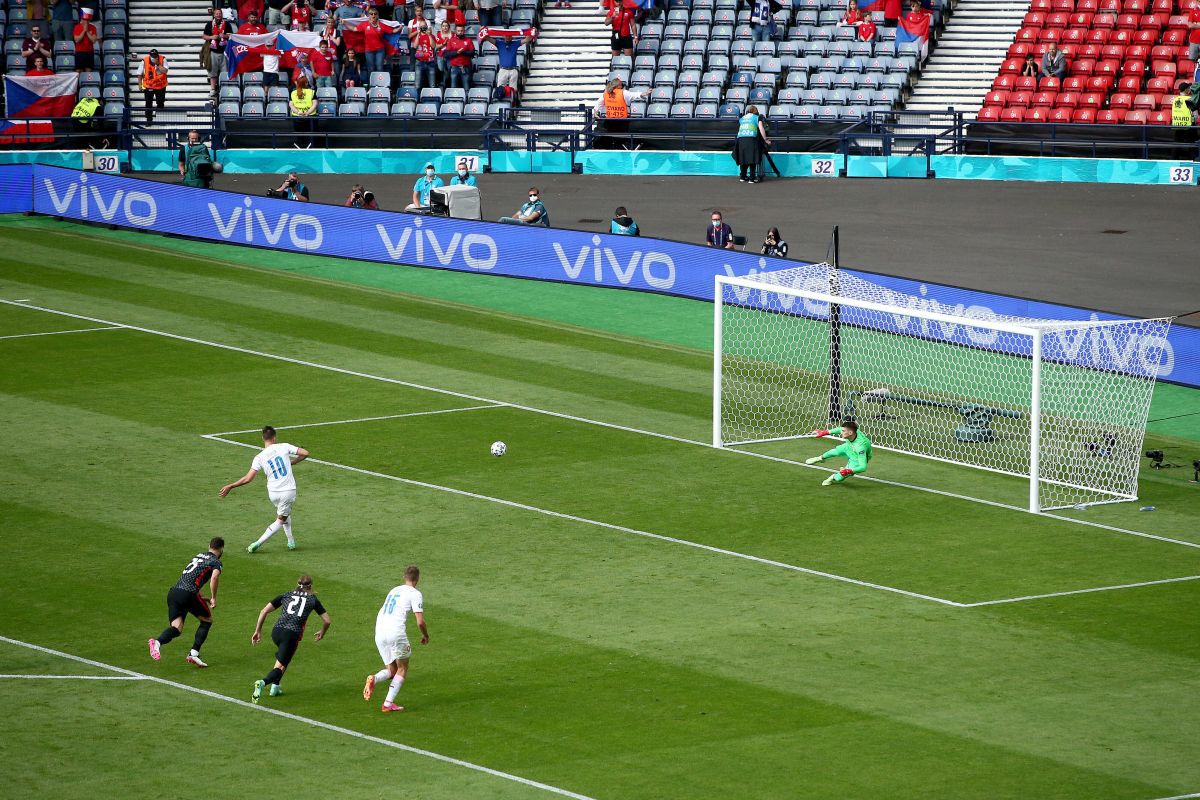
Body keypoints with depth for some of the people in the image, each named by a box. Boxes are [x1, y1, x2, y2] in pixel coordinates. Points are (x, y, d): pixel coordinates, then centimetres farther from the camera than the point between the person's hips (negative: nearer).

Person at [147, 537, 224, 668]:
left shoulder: (198, 556, 28)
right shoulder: (216, 562, 5)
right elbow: (215, 576, -17)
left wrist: (201, 598, 37)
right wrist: (213, 598, -8)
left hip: (173, 592, 6)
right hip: (188, 594, -6)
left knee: (176, 628, 0)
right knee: (207, 620, 16)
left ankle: (157, 642, -31)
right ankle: (194, 653, 5)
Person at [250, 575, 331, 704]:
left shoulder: (286, 595, 18)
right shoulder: (313, 599, 13)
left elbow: (264, 611, 10)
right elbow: (327, 621, 14)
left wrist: (258, 631, 15)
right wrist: (322, 633, 33)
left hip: (277, 631, 4)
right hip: (293, 634, -4)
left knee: (283, 657, 32)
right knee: (280, 667, -3)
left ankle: (275, 687, 22)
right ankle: (263, 682, -32)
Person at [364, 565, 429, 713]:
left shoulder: (394, 591, 23)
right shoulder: (415, 594, 1)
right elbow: (420, 621, -6)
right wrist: (425, 636, 14)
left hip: (379, 633, 6)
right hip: (396, 633, -6)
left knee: (391, 670, 18)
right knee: (402, 669, 13)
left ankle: (374, 679, -15)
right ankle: (389, 703, 3)